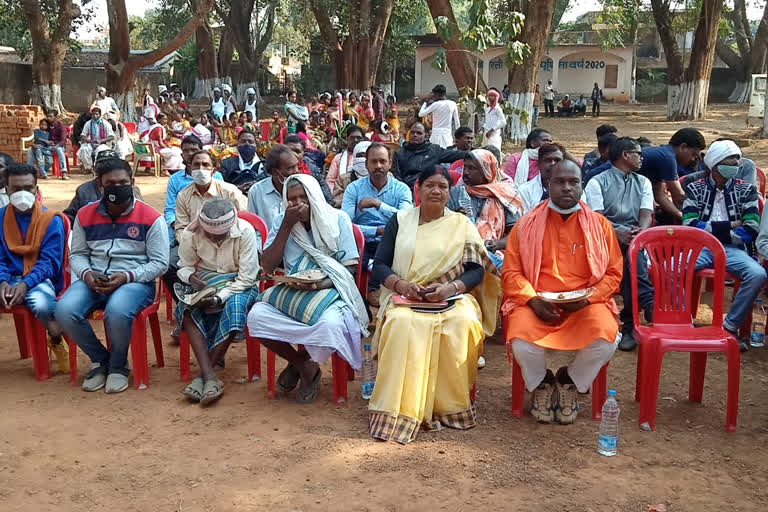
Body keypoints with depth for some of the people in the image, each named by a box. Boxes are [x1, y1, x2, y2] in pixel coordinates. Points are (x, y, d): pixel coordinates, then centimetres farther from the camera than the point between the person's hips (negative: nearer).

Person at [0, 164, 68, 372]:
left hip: (40, 278, -3)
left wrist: (26, 284, -24)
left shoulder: (52, 220, -3)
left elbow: (49, 261, -8)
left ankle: (56, 342, -1)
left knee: (42, 305, -36)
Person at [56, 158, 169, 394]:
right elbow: (76, 255, 14)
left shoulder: (151, 218, -3)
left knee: (117, 311, -37)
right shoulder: (85, 215, 9)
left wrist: (127, 277, -18)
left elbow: (160, 263, -4)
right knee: (65, 311, -25)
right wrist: (87, 274, -9)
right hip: (94, 281, 4)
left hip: (136, 281, -4)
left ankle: (118, 365, -5)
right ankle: (99, 359, 3)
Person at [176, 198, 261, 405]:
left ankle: (203, 376, -28)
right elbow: (185, 266, 5)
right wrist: (191, 277, -20)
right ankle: (210, 376, -37)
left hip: (238, 285, -3)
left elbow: (246, 278, -18)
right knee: (186, 307, -30)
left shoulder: (245, 232, -19)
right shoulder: (191, 233, -11)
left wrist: (219, 298, -30)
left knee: (234, 305, -37)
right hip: (205, 285, 3)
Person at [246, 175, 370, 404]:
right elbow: (267, 267, -4)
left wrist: (321, 285, -23)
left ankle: (299, 362, 1)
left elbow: (350, 268, -5)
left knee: (330, 324, -37)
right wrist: (287, 225, -10)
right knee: (256, 316, -25)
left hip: (330, 292, -3)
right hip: (291, 294, 3)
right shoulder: (282, 222, 6)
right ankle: (304, 366, 0)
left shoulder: (338, 219, -2)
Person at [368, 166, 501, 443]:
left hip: (452, 297, 0)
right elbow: (379, 264, 8)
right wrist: (400, 284, -12)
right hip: (405, 297, 0)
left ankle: (452, 405, -17)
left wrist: (451, 288, -15)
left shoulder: (462, 225, 12)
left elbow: (477, 271, 5)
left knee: (464, 323, -33)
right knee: (403, 324, -35)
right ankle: (401, 411, -29)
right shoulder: (400, 220, 13)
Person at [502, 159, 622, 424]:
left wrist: (588, 298, -9)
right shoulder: (527, 225, 9)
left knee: (605, 341, -29)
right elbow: (511, 271, 5)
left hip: (585, 304, 1)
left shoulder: (600, 225, 11)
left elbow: (613, 273, 9)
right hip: (536, 303, -1)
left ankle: (569, 382, 4)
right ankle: (541, 384, 6)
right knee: (522, 343, -31)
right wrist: (532, 299, -12)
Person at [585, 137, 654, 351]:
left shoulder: (643, 182, 22)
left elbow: (646, 216, 6)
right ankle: (650, 304, -40)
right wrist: (618, 233, -25)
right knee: (631, 253, -37)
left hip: (635, 238, 3)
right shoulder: (597, 182, 9)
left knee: (632, 251, -34)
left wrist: (640, 232, -19)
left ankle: (630, 322, -37)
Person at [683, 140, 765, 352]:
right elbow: (690, 227, -4)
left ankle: (730, 327, -12)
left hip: (732, 250, 1)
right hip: (700, 248, 0)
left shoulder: (746, 190, 11)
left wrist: (710, 229, -4)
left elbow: (751, 231, -1)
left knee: (758, 275, -30)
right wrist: (728, 226, -5)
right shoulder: (695, 189, 10)